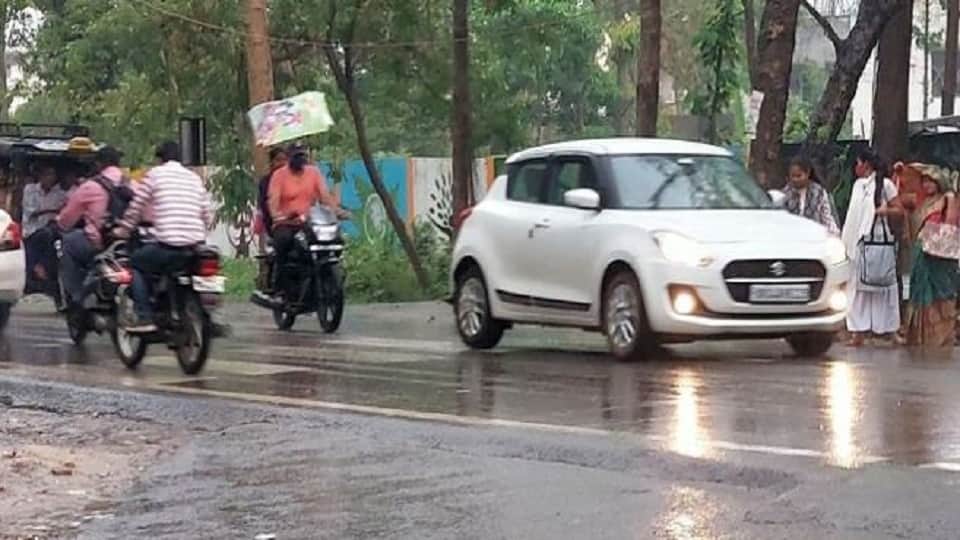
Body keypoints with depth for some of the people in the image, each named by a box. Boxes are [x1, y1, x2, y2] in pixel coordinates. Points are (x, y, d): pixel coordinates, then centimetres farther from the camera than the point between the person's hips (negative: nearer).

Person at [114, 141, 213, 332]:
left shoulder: (155, 174, 6)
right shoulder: (195, 178, 18)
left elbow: (136, 208, 10)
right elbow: (208, 216, 16)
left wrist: (122, 230, 24)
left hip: (169, 245, -5)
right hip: (197, 246, 5)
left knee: (136, 262, 14)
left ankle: (144, 317, 1)